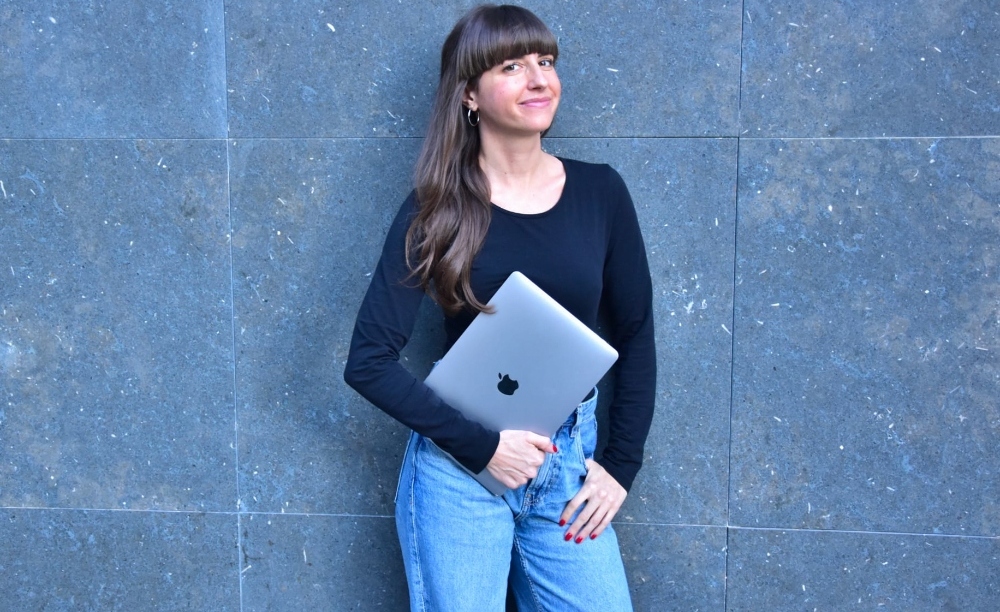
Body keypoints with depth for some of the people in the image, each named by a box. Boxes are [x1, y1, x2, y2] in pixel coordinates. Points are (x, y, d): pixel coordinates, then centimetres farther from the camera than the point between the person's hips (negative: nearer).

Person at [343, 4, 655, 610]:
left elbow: (635, 337, 6)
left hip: (570, 464, 3)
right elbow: (369, 361, -12)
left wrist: (621, 465, 2)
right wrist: (482, 445, -15)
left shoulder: (599, 191, -1)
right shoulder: (438, 210, -8)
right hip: (460, 465, -2)